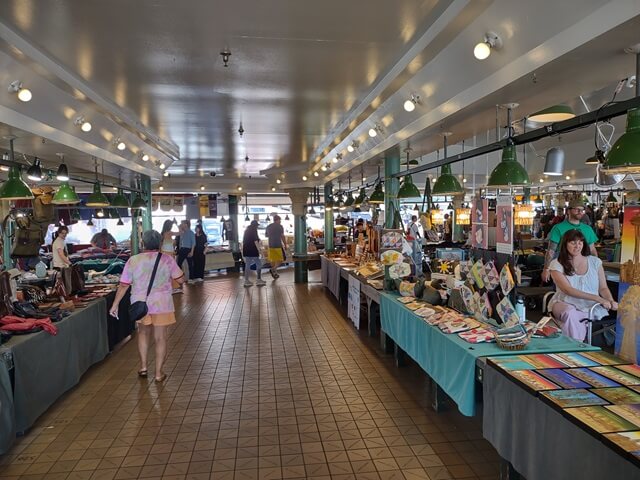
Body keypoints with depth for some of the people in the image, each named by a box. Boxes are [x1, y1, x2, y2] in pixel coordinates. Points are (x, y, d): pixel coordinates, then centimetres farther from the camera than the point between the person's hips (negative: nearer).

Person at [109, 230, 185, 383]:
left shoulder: (133, 261, -5)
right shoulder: (167, 259, -9)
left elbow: (123, 285, -3)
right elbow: (181, 279, -4)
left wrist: (115, 305, 6)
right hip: (161, 305, -2)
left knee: (143, 332, 25)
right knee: (160, 338, 8)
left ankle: (143, 366, 27)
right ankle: (159, 373, 13)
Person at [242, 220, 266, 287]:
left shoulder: (246, 230, 14)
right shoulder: (254, 231, -9)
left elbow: (243, 241, 18)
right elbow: (255, 241, -16)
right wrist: (259, 250, -15)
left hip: (246, 250, 8)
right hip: (253, 251, -8)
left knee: (247, 265, 9)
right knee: (259, 264, 1)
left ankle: (246, 281, 10)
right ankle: (258, 280, 0)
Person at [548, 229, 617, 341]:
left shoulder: (595, 261, 9)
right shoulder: (557, 264, -2)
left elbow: (603, 288, 10)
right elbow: (568, 290, -12)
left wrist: (611, 301, -13)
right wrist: (598, 298, -19)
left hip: (591, 307, 2)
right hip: (565, 303, -2)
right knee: (570, 313, -36)